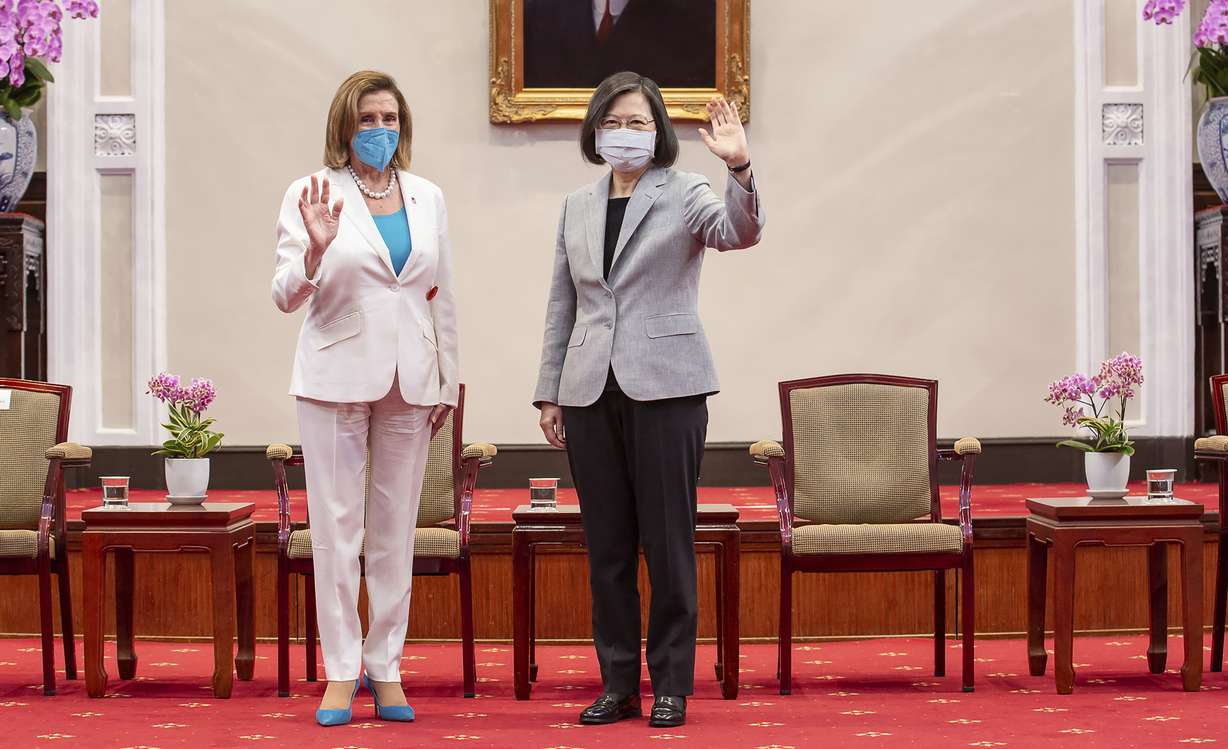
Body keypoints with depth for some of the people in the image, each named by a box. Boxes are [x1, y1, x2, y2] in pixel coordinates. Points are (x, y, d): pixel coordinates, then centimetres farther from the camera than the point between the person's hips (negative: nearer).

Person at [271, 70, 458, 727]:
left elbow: (443, 297, 14)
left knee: (396, 527, 6)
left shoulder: (427, 197, 11)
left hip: (410, 380, 3)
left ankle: (386, 667, 15)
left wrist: (447, 382, 11)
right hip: (337, 376, -3)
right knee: (336, 525, -1)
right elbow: (286, 295, -6)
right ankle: (340, 672, 7)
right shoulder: (312, 193, 0)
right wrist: (315, 251, -26)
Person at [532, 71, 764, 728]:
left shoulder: (684, 195, 0)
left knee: (667, 541, 0)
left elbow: (740, 233, -20)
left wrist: (739, 167, -37)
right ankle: (617, 684, 16)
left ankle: (672, 686, 9)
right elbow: (562, 306, 15)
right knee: (606, 545, 7)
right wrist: (550, 393, 12)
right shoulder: (577, 207, 13)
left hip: (664, 388, -4)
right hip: (591, 392, 4)